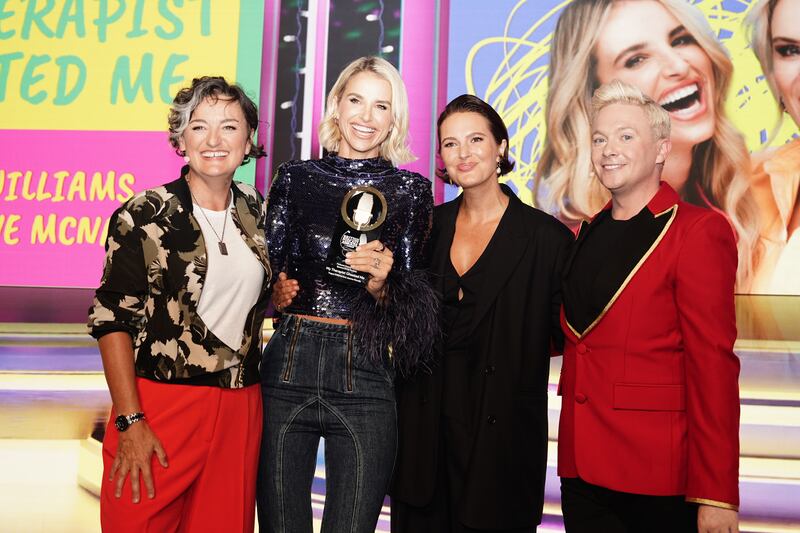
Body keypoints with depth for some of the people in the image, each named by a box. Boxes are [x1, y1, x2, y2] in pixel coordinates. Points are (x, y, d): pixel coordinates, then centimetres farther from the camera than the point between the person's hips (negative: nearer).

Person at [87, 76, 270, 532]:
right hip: (159, 405, -4)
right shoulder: (143, 216, -7)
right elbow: (112, 319, -9)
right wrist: (129, 422, -13)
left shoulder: (258, 212, 7)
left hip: (240, 410, 4)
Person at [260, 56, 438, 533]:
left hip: (365, 374, -1)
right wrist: (277, 291, -9)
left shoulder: (411, 190, 3)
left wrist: (380, 283, -16)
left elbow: (411, 306, 3)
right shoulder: (296, 178, 7)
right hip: (288, 366, 2)